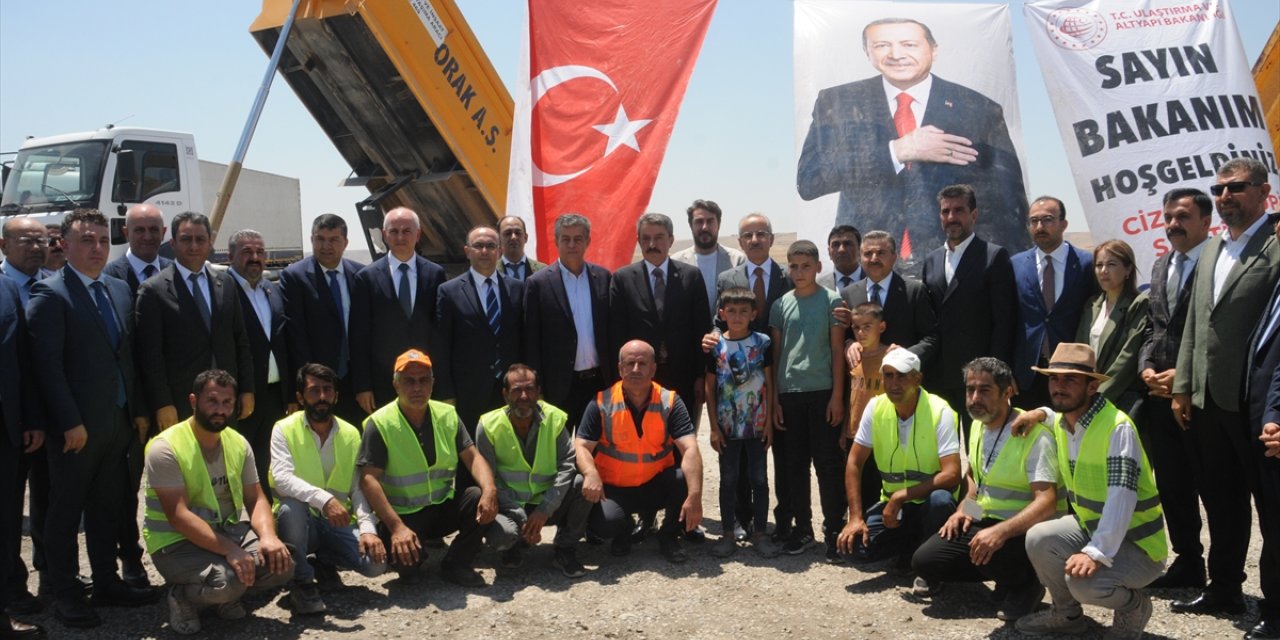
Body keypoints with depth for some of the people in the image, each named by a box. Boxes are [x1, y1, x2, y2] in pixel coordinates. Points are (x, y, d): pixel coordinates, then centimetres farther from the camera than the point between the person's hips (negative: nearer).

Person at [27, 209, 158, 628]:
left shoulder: (120, 290, 12)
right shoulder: (50, 294, -10)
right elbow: (47, 365, -15)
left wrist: (139, 410, 10)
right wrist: (71, 422, -17)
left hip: (119, 420, 7)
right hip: (76, 426, -6)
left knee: (108, 508, 14)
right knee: (66, 511, 6)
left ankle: (106, 582, 26)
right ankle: (66, 595, 16)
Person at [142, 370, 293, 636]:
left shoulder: (238, 443, 3)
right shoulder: (166, 448, -17)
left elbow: (256, 499, 2)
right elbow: (178, 516, -24)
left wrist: (268, 536, -20)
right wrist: (229, 549, -32)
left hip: (228, 531, 6)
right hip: (176, 542, -6)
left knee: (281, 565, -16)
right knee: (227, 581, -32)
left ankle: (226, 595, 11)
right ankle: (182, 597, 1)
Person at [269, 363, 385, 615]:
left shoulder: (350, 434, 5)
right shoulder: (284, 430, -6)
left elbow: (358, 488, 1)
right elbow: (282, 479, -22)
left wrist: (367, 528, -16)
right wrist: (324, 499, -38)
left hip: (338, 523, 3)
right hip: (301, 521, -3)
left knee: (376, 562, -21)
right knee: (291, 506, -38)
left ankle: (324, 557, 11)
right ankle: (302, 581, -16)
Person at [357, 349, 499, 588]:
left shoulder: (447, 415, 2)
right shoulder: (380, 423, -11)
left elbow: (473, 457, -3)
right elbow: (369, 479, -18)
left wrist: (489, 490, -26)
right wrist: (397, 527, -29)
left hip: (444, 507, 4)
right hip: (403, 514, -4)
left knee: (481, 500, -24)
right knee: (401, 555, -33)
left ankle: (455, 564, -1)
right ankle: (411, 565, 7)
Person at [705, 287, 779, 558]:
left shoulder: (762, 342, -1)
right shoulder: (716, 346, -1)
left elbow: (769, 383, 1)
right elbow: (710, 389, 1)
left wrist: (769, 421, -3)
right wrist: (714, 427, -3)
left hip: (757, 423, 0)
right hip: (727, 425, 0)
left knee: (759, 478, 7)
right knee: (728, 479, 8)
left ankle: (759, 532, 17)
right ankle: (728, 533, 17)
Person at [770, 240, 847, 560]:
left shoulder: (832, 301, 2)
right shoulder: (781, 305, 9)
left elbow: (837, 351, 0)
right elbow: (775, 354, 10)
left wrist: (837, 396, -6)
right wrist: (774, 399, 5)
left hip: (822, 393, -3)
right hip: (788, 394, 3)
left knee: (828, 464, 0)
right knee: (793, 464, 7)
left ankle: (834, 531, 7)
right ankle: (801, 528, 17)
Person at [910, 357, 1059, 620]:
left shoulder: (1034, 434, -19)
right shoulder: (977, 425, 7)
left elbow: (1047, 502, -29)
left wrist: (1001, 531, -42)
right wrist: (964, 508, 6)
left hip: (1024, 530, -8)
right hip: (984, 522, 8)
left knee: (989, 555, -39)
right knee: (924, 559, -8)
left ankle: (1024, 583, -3)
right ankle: (1003, 572, 11)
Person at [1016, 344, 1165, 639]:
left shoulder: (1118, 427, -24)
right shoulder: (1060, 422, 1)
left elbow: (1122, 498, -33)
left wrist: (1096, 553, -40)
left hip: (1135, 542, -7)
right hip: (1090, 526, 7)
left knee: (1084, 581, -31)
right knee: (1038, 539, -19)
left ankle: (1133, 606, 4)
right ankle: (1068, 613, 8)